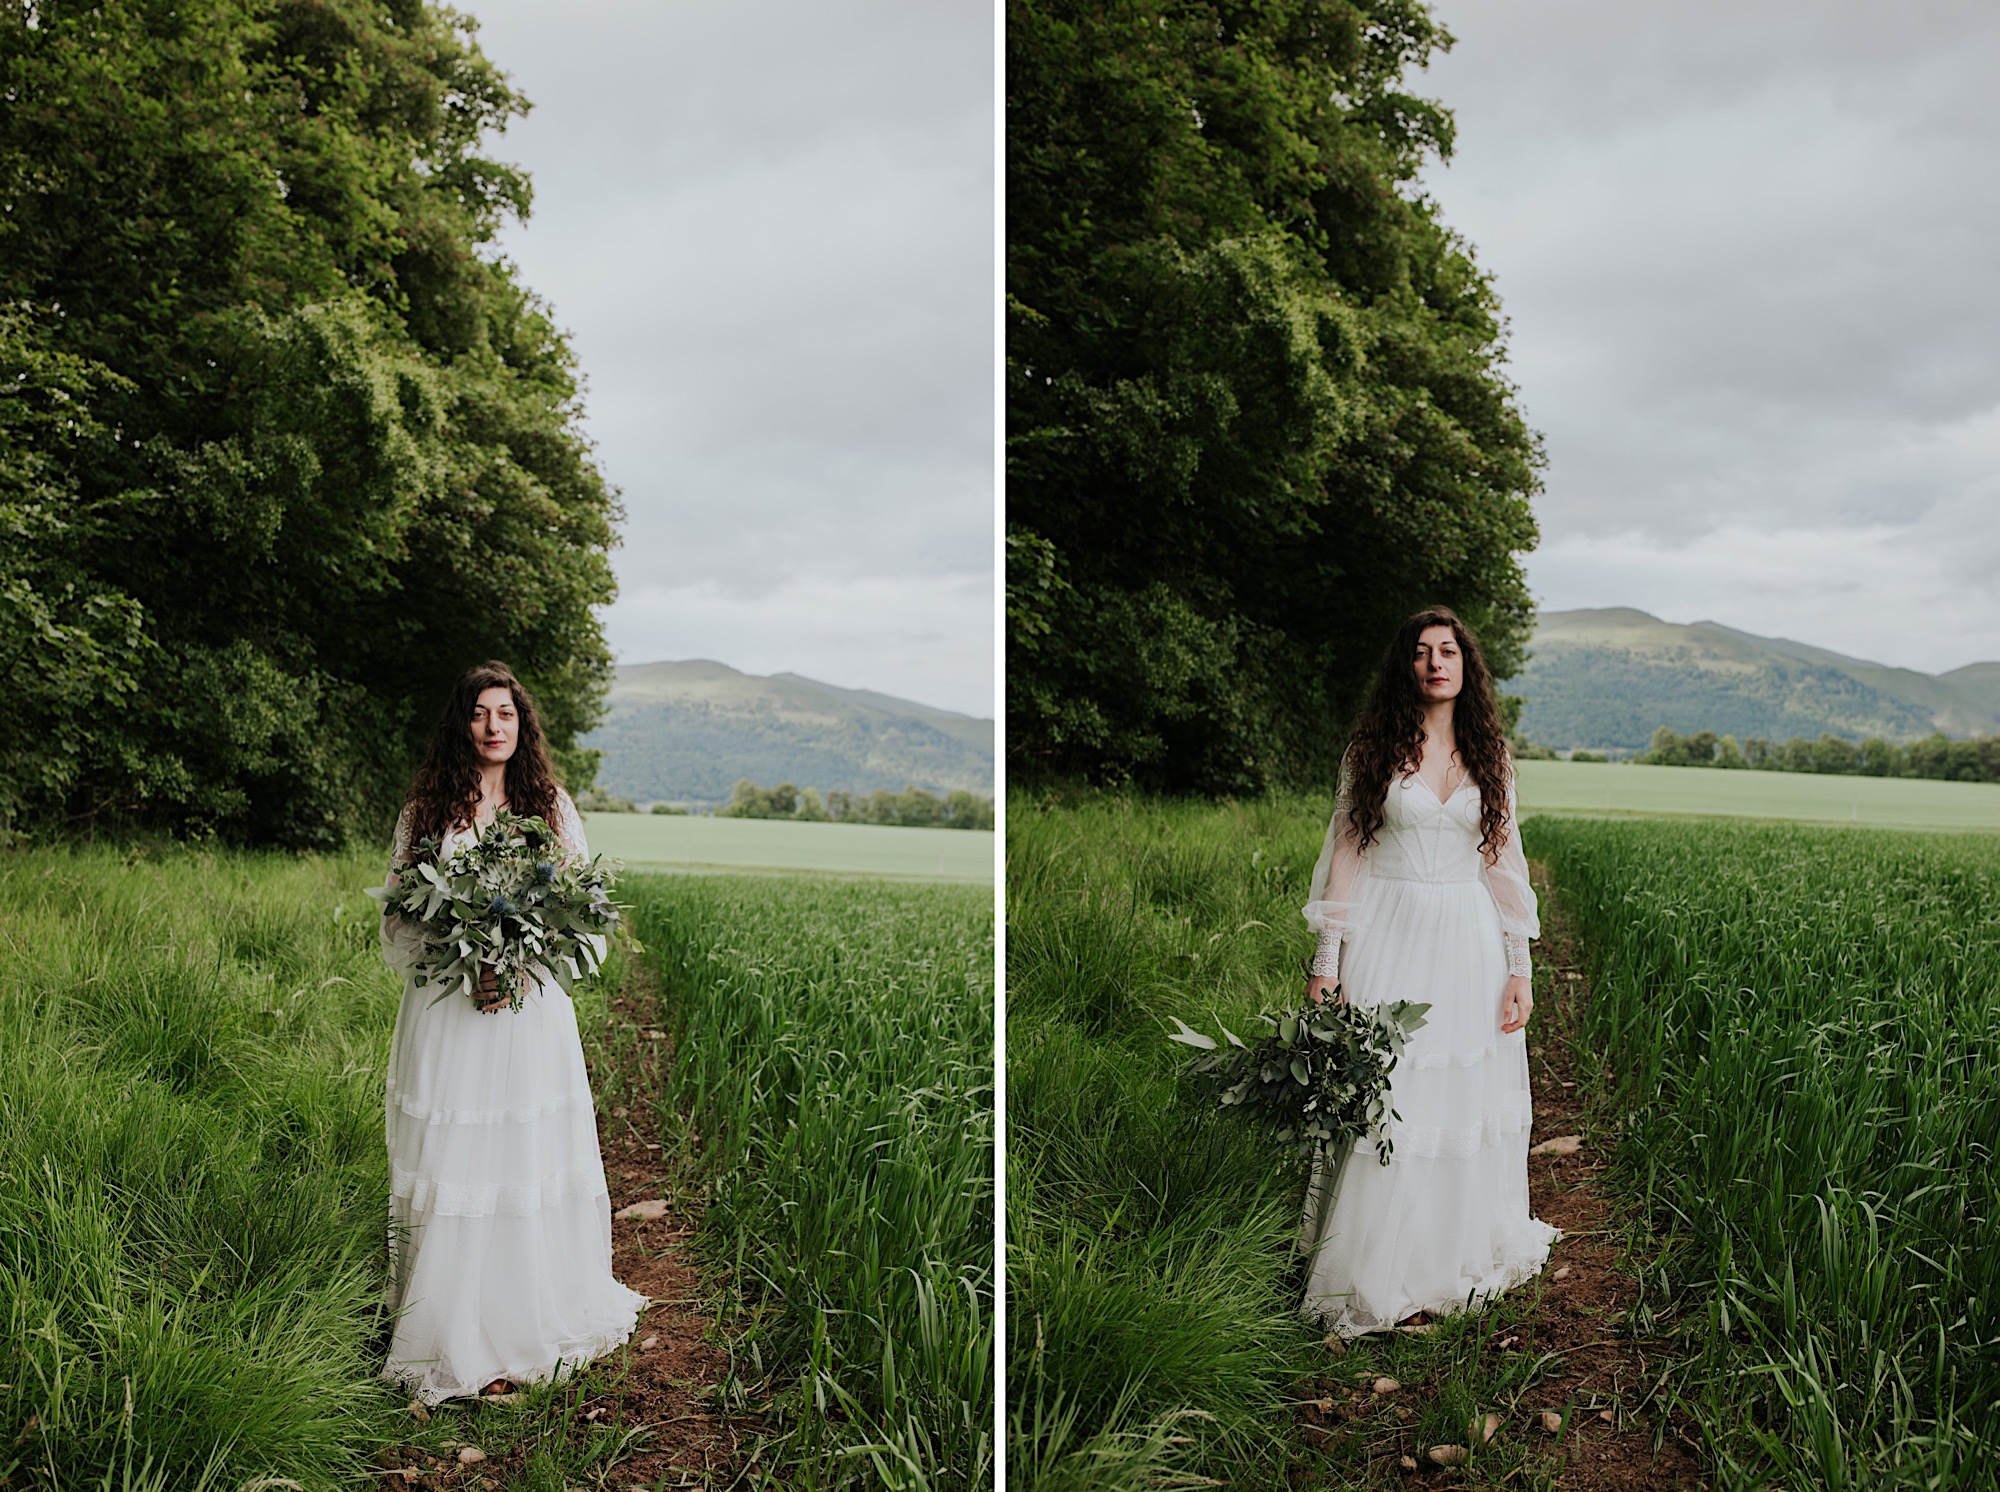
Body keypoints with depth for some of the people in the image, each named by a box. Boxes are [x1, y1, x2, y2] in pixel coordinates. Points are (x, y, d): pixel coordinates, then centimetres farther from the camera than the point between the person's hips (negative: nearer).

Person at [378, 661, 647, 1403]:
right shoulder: (426, 810, 4)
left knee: (535, 1165, 4)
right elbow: (398, 921, 4)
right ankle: (457, 1344, 10)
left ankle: (535, 1326, 19)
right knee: (453, 1169, 0)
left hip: (533, 1015, 1)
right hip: (447, 1015, -1)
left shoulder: (551, 806, 6)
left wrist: (527, 965, -11)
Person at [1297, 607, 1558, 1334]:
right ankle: (1378, 1272, 13)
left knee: (1465, 1100, 9)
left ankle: (1464, 1256, 27)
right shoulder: (1374, 749, -1)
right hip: (1389, 938, -2)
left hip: (1470, 944, 3)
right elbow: (1347, 855, -2)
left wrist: (1519, 969, 4)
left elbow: (1504, 863, 8)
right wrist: (1326, 963, -6)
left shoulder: (1490, 756, 7)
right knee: (1381, 1102, -1)